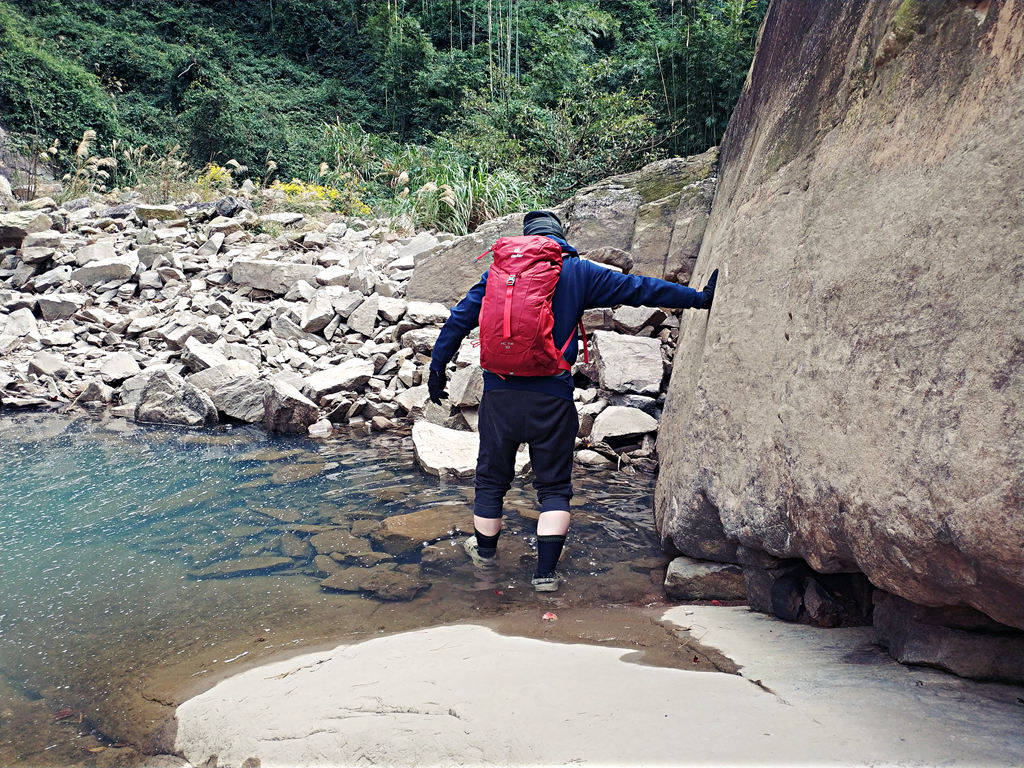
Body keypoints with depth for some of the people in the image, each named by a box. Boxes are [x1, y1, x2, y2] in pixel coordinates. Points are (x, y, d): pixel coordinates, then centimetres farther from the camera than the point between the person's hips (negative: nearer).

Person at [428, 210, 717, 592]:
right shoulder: (579, 272, 4)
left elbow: (460, 319, 9)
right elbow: (638, 288, 4)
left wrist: (437, 367, 17)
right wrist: (699, 297, 9)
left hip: (500, 392, 2)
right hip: (552, 396, -2)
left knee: (492, 477, 18)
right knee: (554, 485, 9)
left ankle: (485, 550, 36)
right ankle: (546, 572, 6)